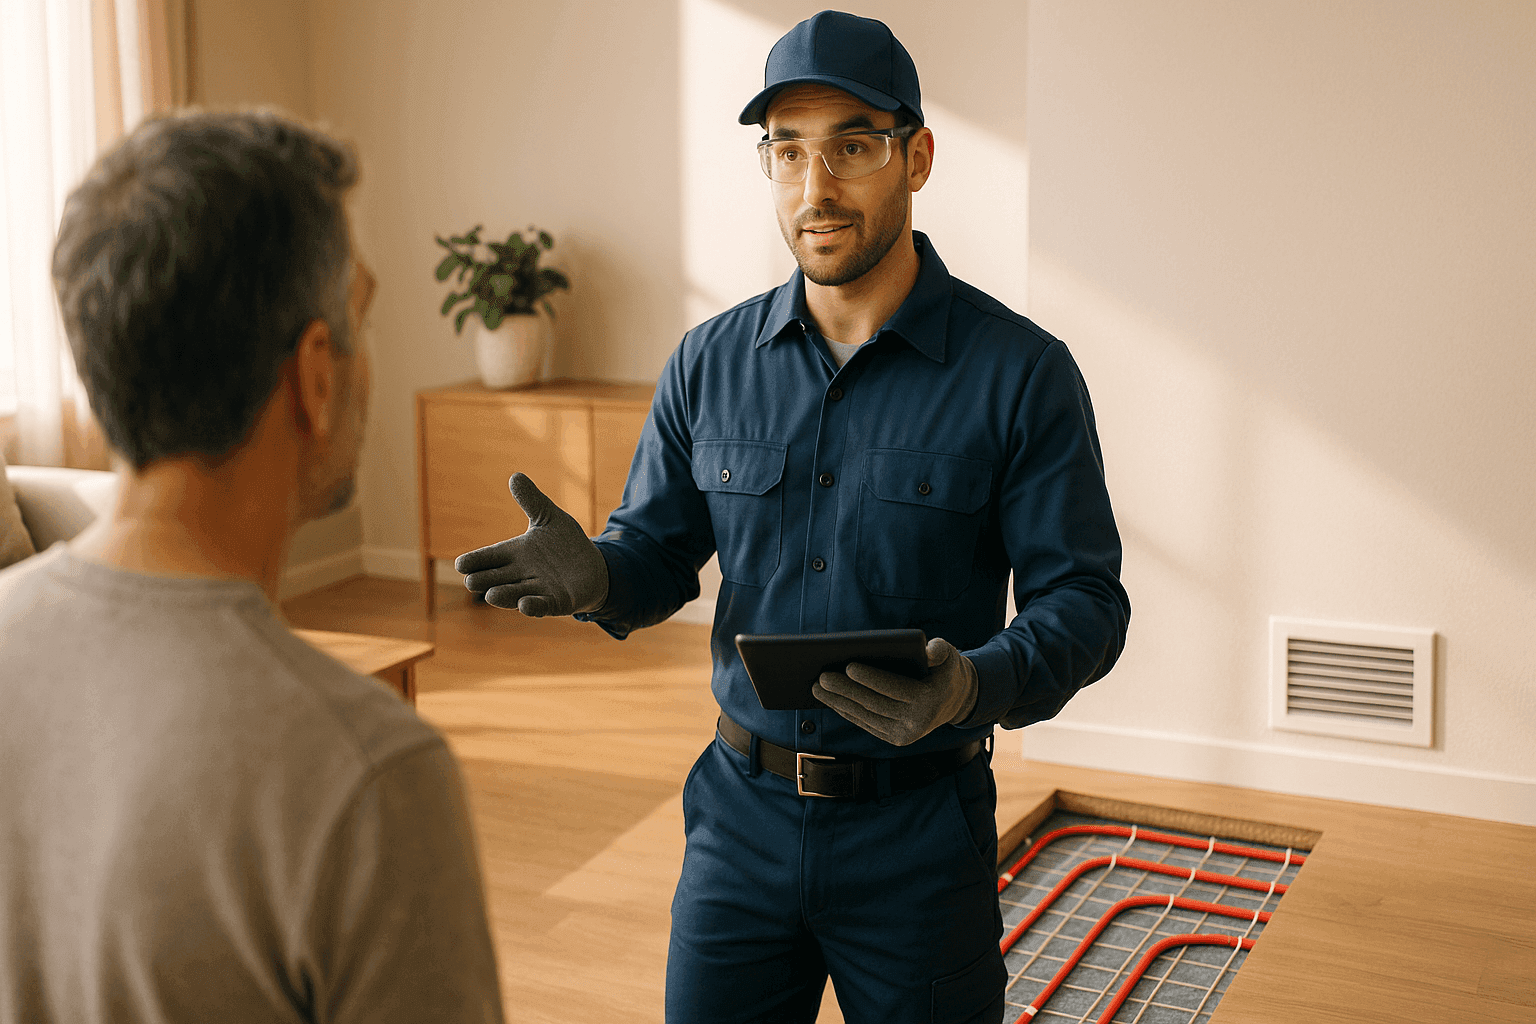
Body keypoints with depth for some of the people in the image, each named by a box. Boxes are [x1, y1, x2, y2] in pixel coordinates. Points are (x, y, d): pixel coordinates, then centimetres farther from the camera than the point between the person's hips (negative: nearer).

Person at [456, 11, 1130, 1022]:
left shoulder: (1022, 371, -10)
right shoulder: (711, 364, 0)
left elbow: (1084, 600, -9)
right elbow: (658, 553, 7)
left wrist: (975, 687, -29)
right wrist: (593, 575, -17)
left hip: (919, 832, -2)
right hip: (742, 812, 3)